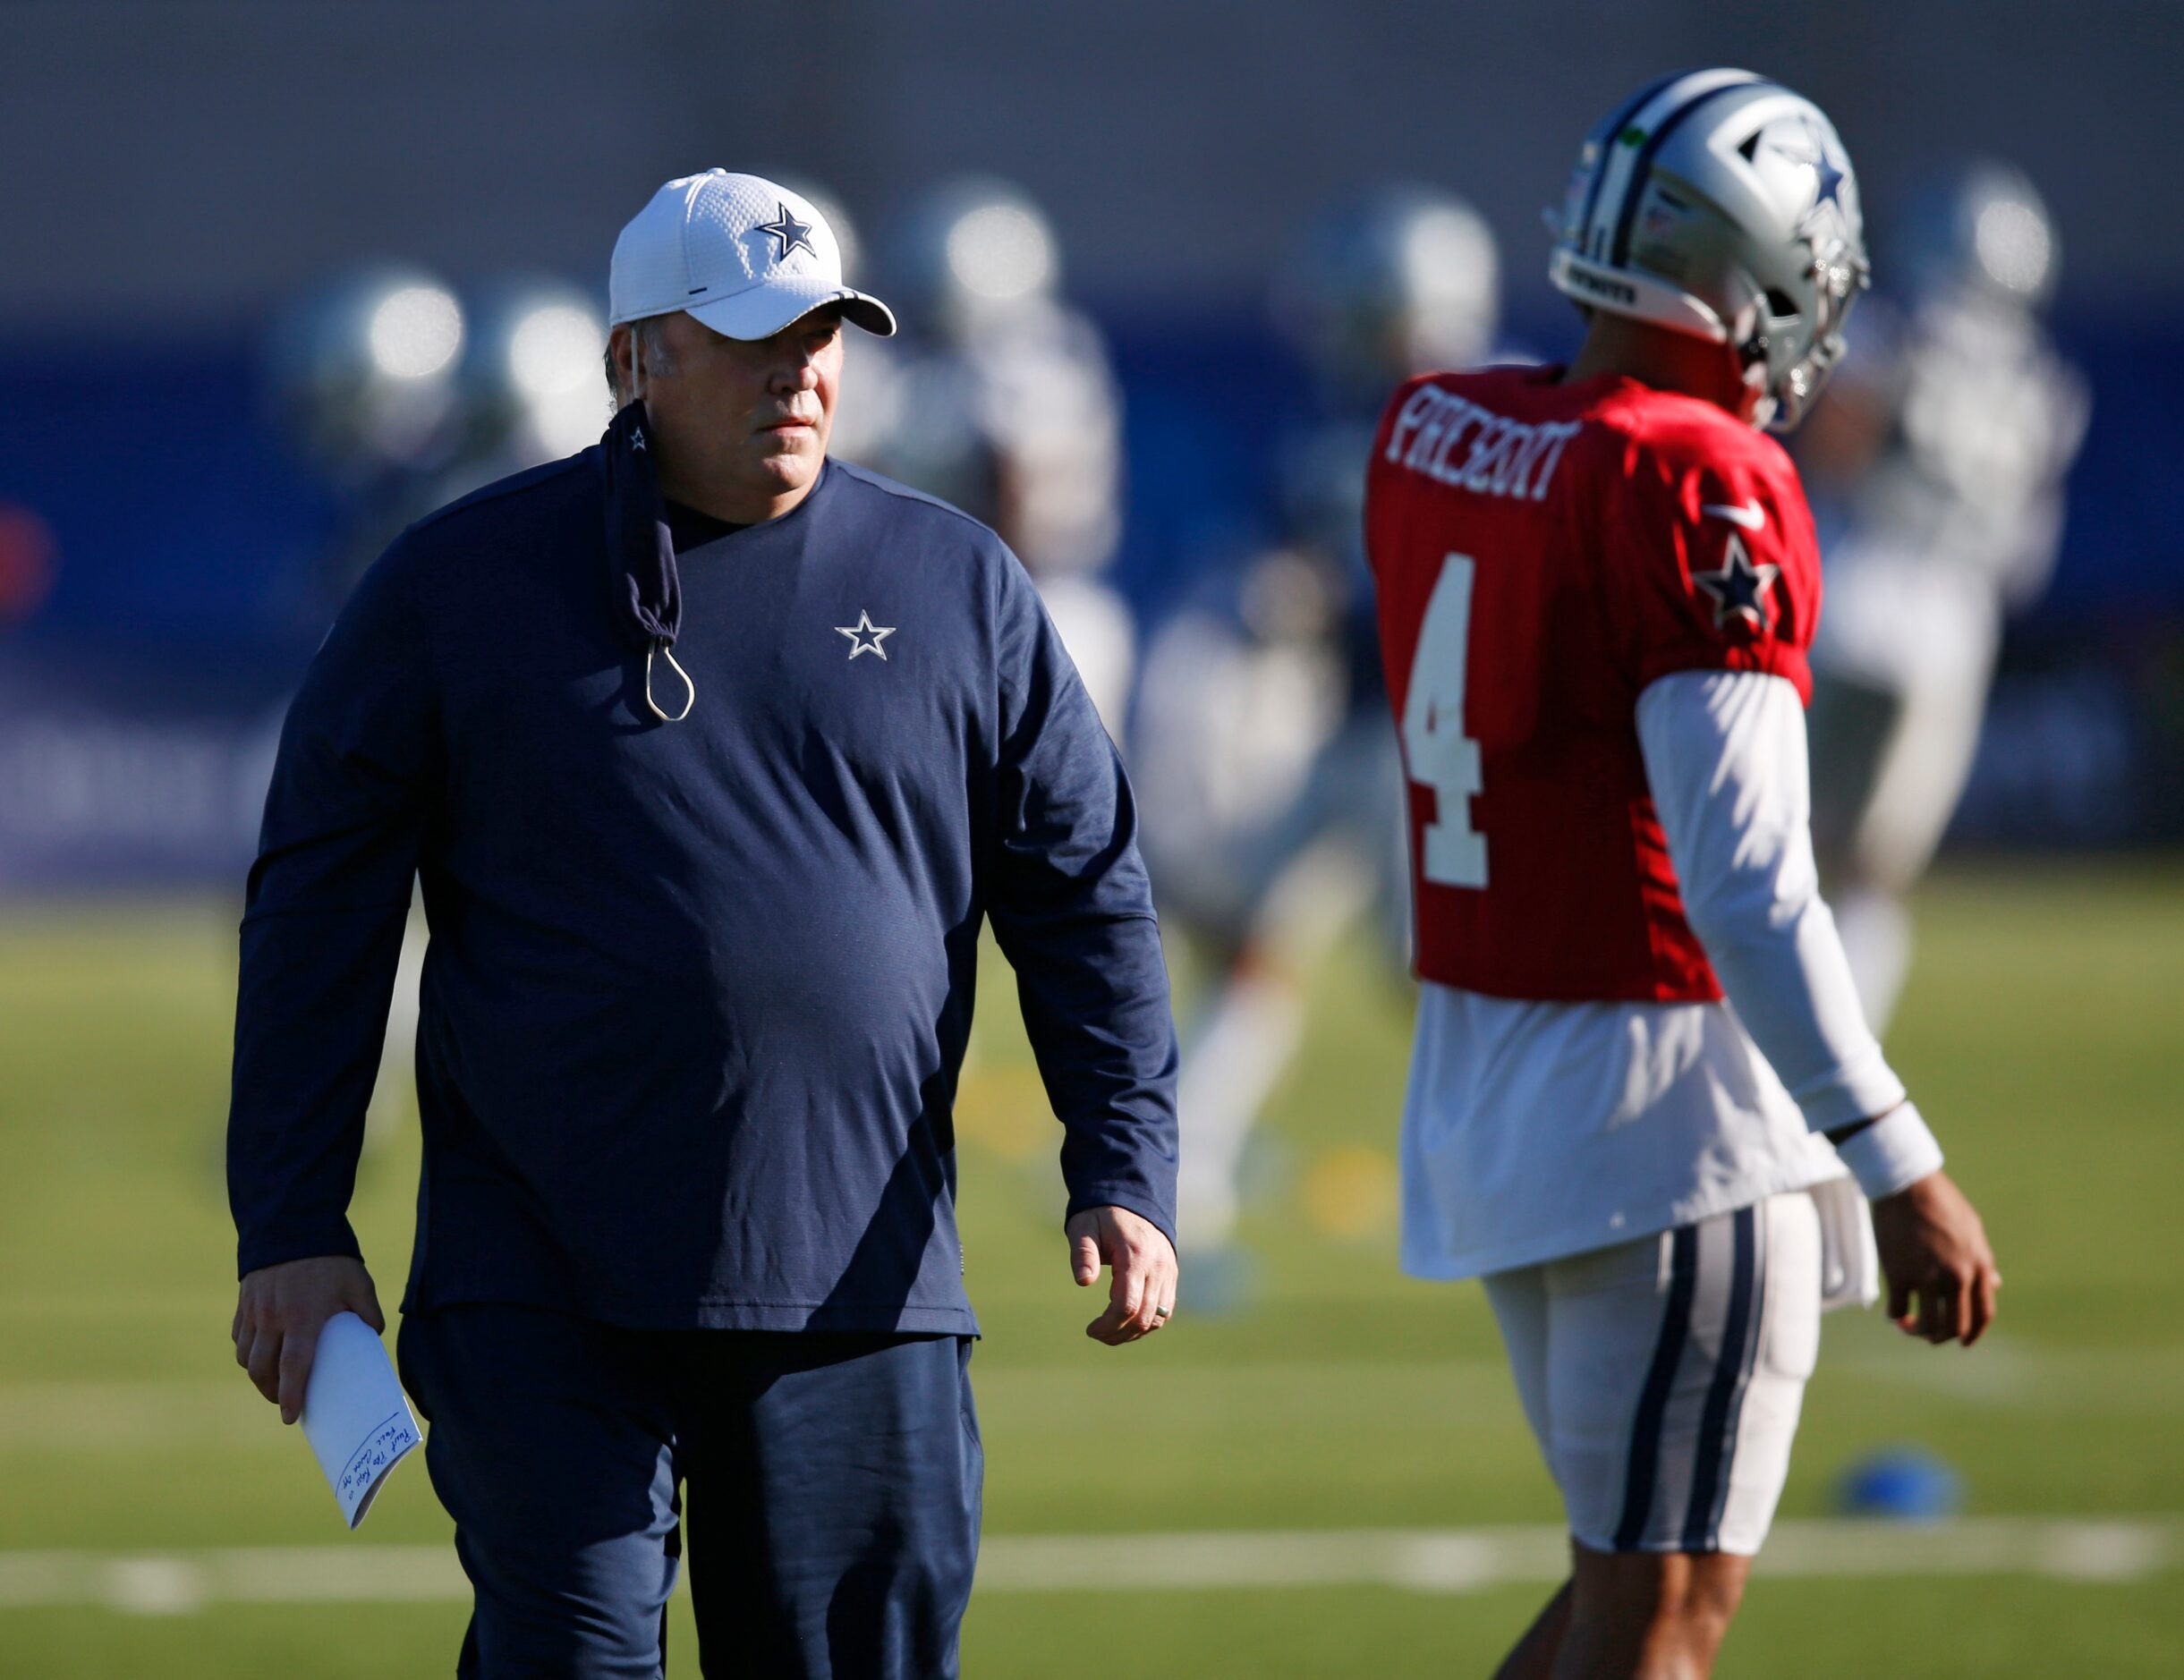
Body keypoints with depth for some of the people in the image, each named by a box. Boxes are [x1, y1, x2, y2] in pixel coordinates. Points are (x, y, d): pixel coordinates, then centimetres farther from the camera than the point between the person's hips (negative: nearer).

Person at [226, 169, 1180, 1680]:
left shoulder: (959, 589, 9)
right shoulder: (458, 586, 3)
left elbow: (1088, 896, 11)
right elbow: (319, 904, 4)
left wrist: (1126, 1173, -1)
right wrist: (293, 1225, -3)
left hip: (857, 1285, 2)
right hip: (541, 1290, -2)